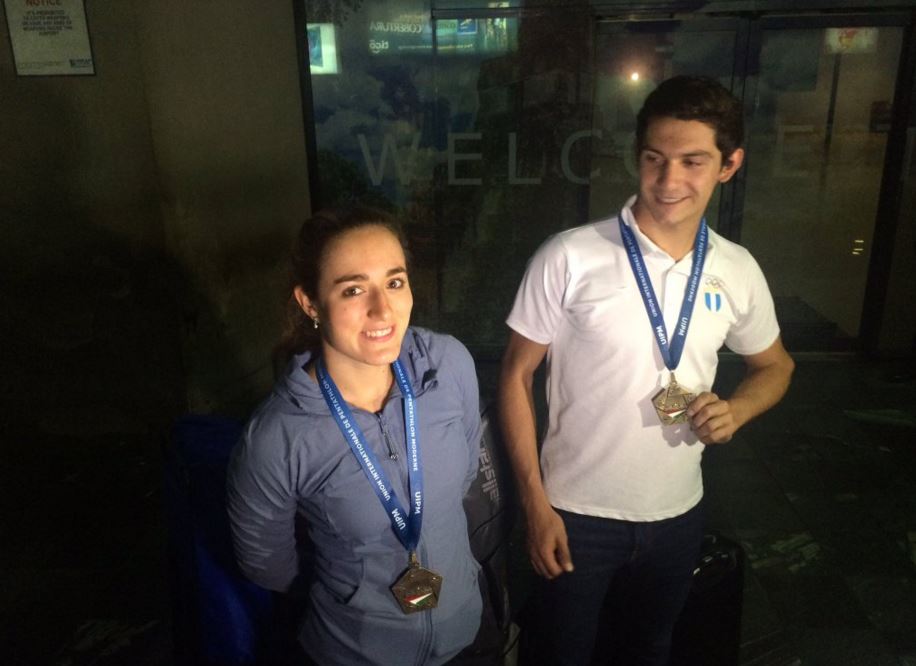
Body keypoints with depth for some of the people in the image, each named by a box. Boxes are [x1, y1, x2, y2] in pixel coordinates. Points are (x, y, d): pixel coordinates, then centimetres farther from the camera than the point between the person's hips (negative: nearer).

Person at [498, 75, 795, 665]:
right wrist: (535, 503, -11)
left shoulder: (738, 271, -5)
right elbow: (517, 374, -10)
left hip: (678, 513, 4)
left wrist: (735, 411, -10)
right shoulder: (569, 258, -18)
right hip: (576, 512, -3)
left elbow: (775, 365, 12)